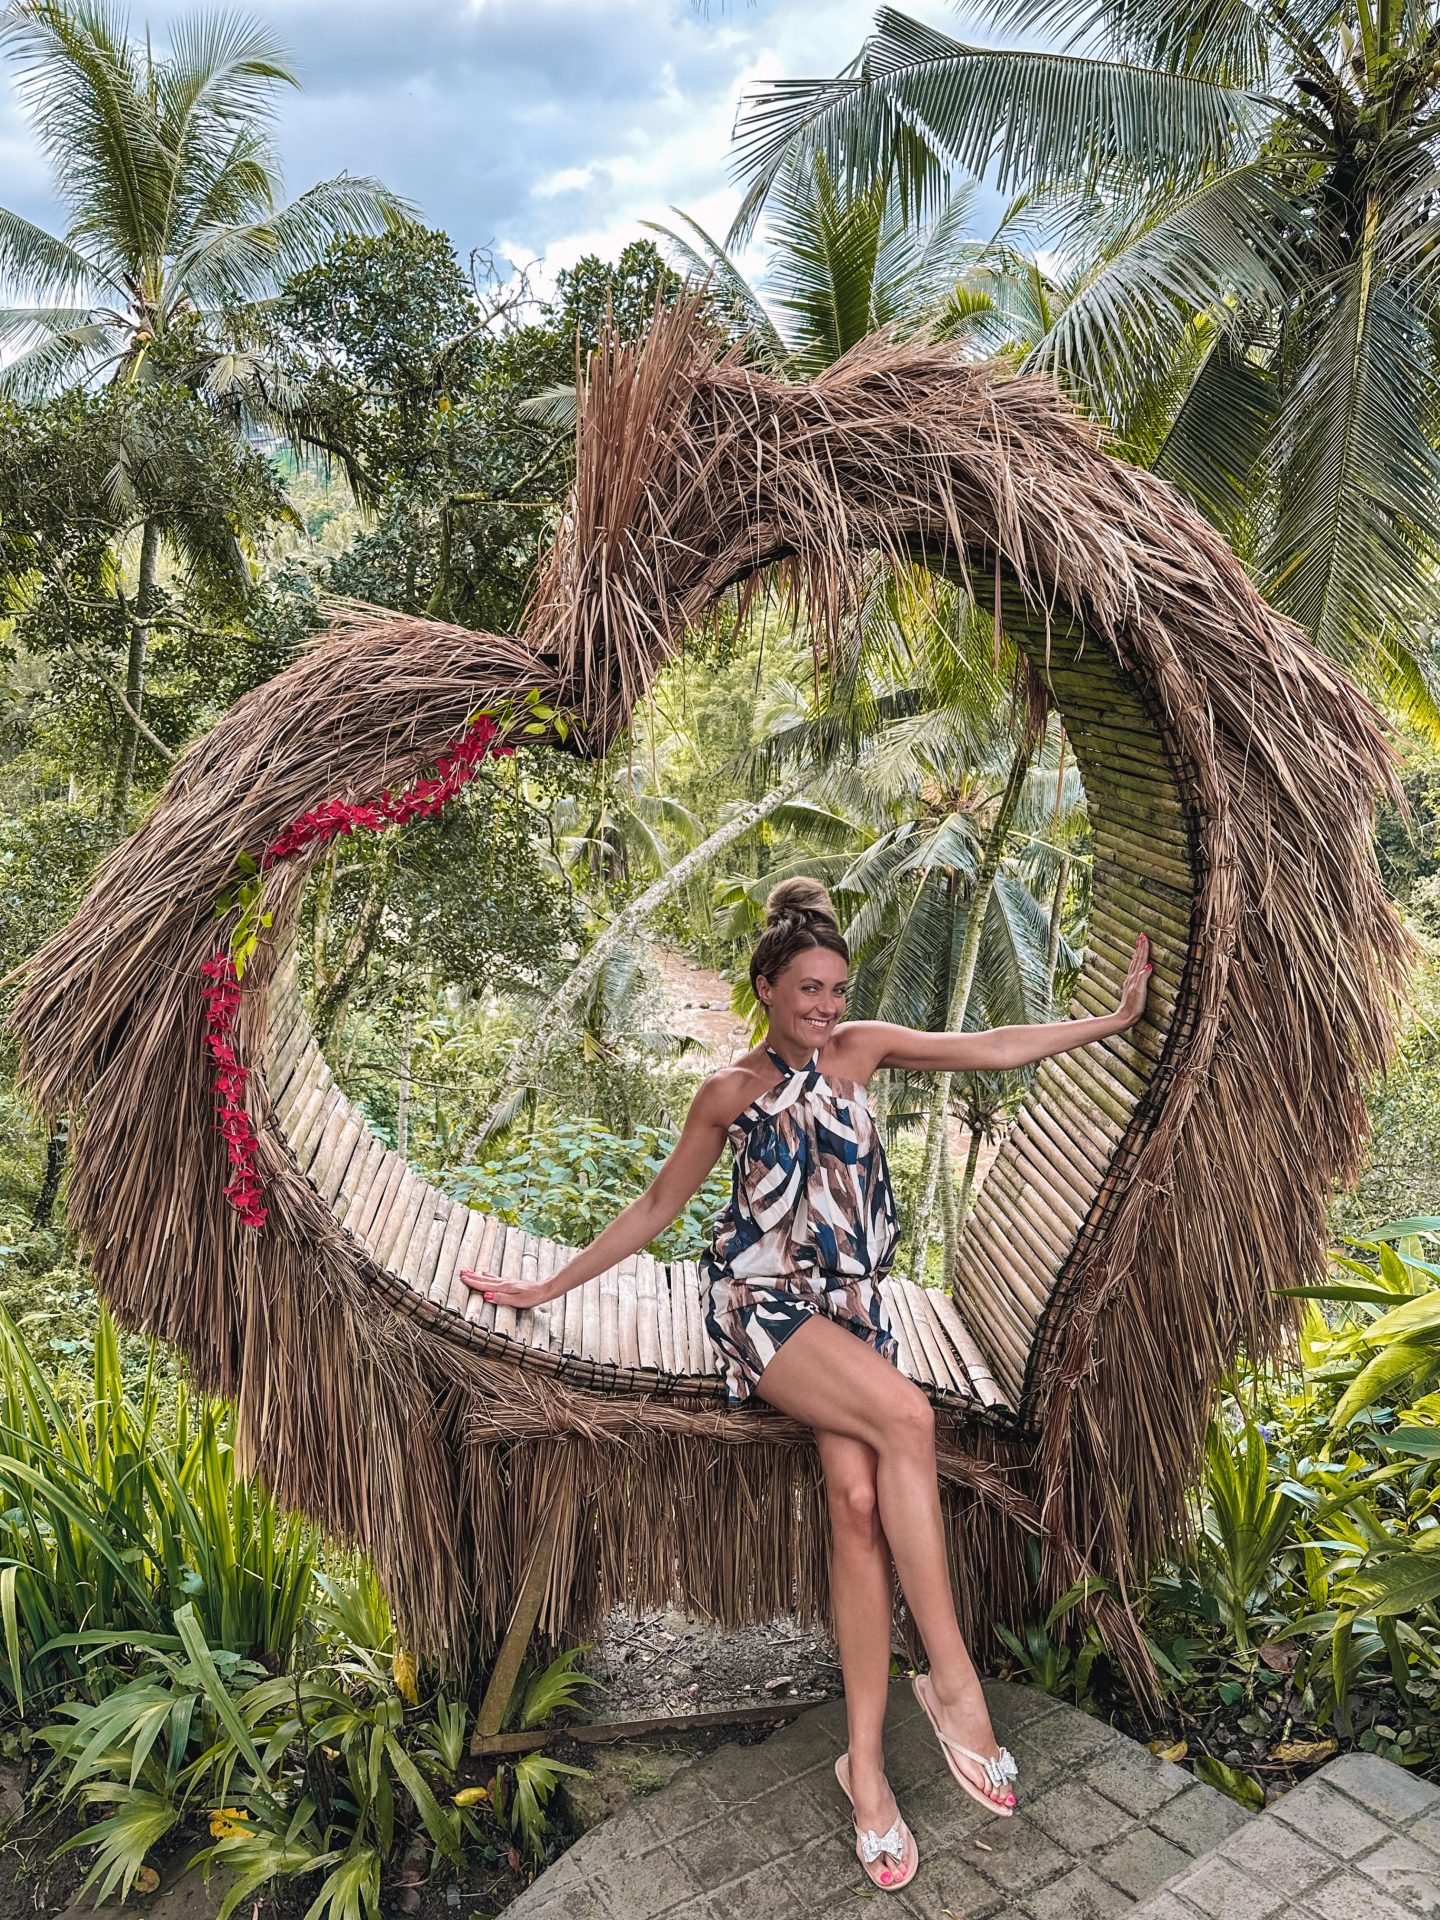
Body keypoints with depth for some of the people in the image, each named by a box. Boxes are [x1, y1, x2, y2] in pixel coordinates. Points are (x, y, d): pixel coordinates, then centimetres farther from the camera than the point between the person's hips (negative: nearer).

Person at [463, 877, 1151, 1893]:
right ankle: (953, 1678, -18)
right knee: (906, 1415, -28)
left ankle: (866, 1758, -5)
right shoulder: (729, 1092, 1)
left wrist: (1113, 1019, 6)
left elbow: (991, 1048, 8)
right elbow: (654, 1210, 8)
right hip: (762, 1303, -3)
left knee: (861, 1499, -16)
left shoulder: (863, 1047, 8)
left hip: (851, 1305, 3)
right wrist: (549, 1287, 9)